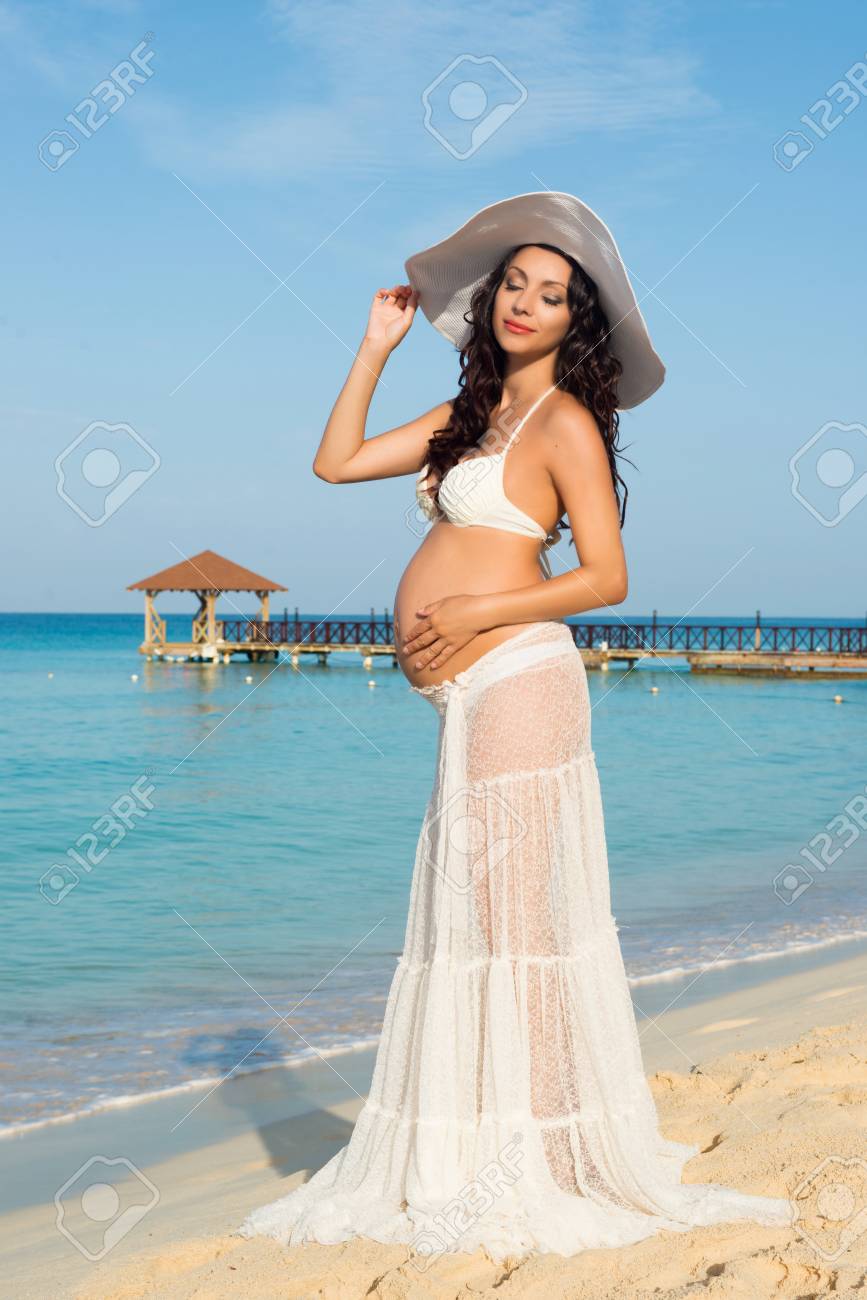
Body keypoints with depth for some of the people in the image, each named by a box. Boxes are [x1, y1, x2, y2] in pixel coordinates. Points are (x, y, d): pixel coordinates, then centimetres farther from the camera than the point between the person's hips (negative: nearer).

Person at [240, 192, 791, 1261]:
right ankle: (459, 1163, 17)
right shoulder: (471, 415, 20)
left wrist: (474, 613, -13)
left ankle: (534, 1173, 1)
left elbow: (607, 576, -8)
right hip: (470, 699, 8)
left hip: (513, 685, -8)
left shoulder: (564, 421, -3)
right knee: (462, 919, 9)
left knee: (512, 920, -6)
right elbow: (336, 462, 23)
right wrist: (378, 345, 21)